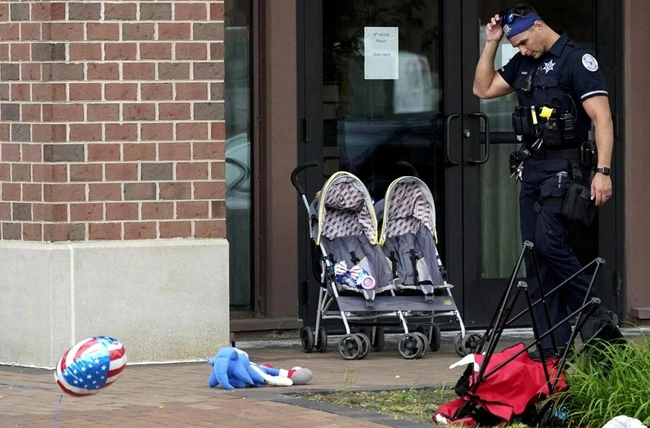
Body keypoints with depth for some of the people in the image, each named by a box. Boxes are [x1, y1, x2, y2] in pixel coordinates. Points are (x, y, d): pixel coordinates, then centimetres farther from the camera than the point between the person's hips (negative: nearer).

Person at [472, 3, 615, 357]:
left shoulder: (576, 60, -9)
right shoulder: (523, 63, 15)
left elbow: (601, 117, -15)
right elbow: (483, 89, 22)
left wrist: (602, 171, -23)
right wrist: (491, 44, 11)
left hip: (564, 167, -8)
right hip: (531, 168, 8)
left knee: (549, 242, -21)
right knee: (535, 257, 4)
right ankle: (552, 345, 6)